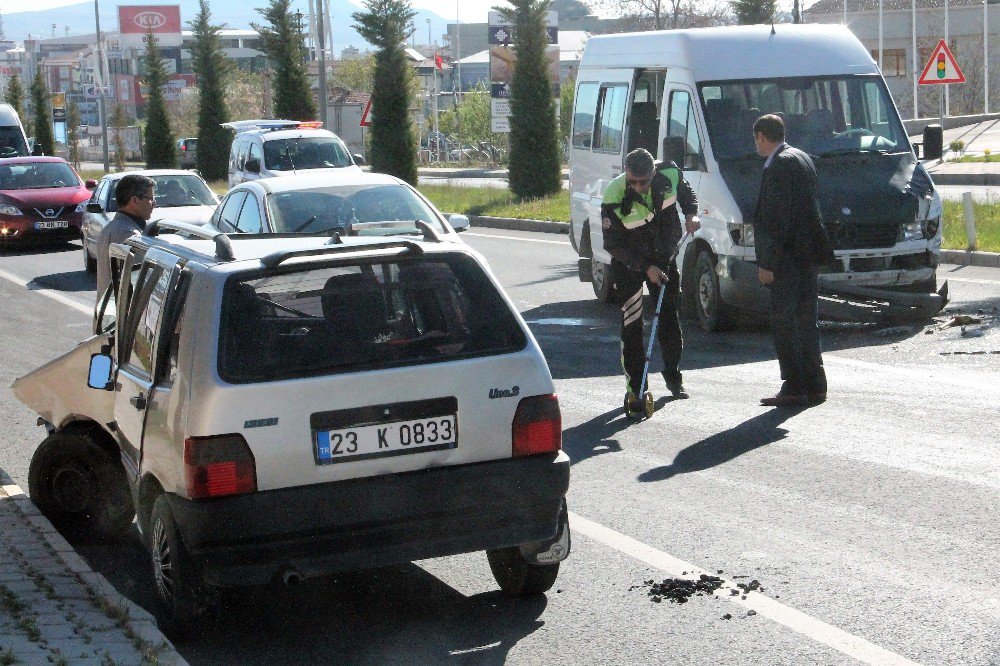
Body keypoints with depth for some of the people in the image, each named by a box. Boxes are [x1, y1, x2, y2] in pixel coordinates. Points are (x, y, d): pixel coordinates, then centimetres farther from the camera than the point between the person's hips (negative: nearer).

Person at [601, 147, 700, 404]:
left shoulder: (670, 175, -19)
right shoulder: (614, 197, -29)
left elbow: (686, 193, 6)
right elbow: (613, 245, -21)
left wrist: (691, 213, -15)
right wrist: (646, 268, -25)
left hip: (664, 257, 4)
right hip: (628, 263, -4)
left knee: (669, 316, 12)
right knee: (632, 325, -6)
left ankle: (673, 376, 29)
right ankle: (636, 387, 0)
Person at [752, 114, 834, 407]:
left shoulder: (779, 166, -16)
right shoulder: (801, 158, 15)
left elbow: (776, 219, -20)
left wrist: (767, 262, -17)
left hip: (789, 258, -10)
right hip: (808, 254, 10)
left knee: (783, 321, -5)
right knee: (805, 320, 14)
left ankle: (794, 387, -4)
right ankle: (814, 385, 19)